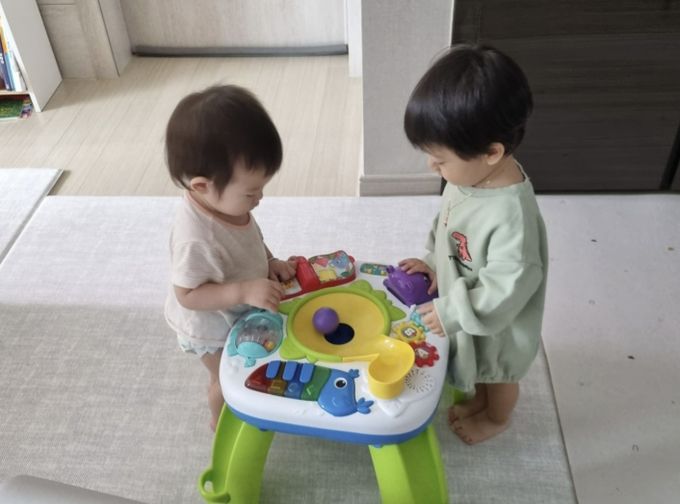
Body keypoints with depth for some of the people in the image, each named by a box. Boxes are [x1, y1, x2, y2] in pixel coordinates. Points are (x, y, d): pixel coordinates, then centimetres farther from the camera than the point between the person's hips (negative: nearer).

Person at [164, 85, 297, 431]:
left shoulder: (224, 200, -19)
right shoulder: (196, 239, -43)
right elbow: (188, 296, -33)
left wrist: (270, 262, -12)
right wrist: (244, 290, -41)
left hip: (238, 312, 7)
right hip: (212, 328, -6)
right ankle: (222, 420, 52)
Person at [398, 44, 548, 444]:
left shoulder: (512, 215, -41)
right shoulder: (471, 175, -16)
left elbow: (506, 289, -33)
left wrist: (451, 313, -26)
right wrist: (433, 263, -2)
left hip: (497, 322, -7)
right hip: (464, 303, 7)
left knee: (497, 372, 25)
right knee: (477, 365, 33)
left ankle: (496, 418, 54)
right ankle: (479, 399, 62)